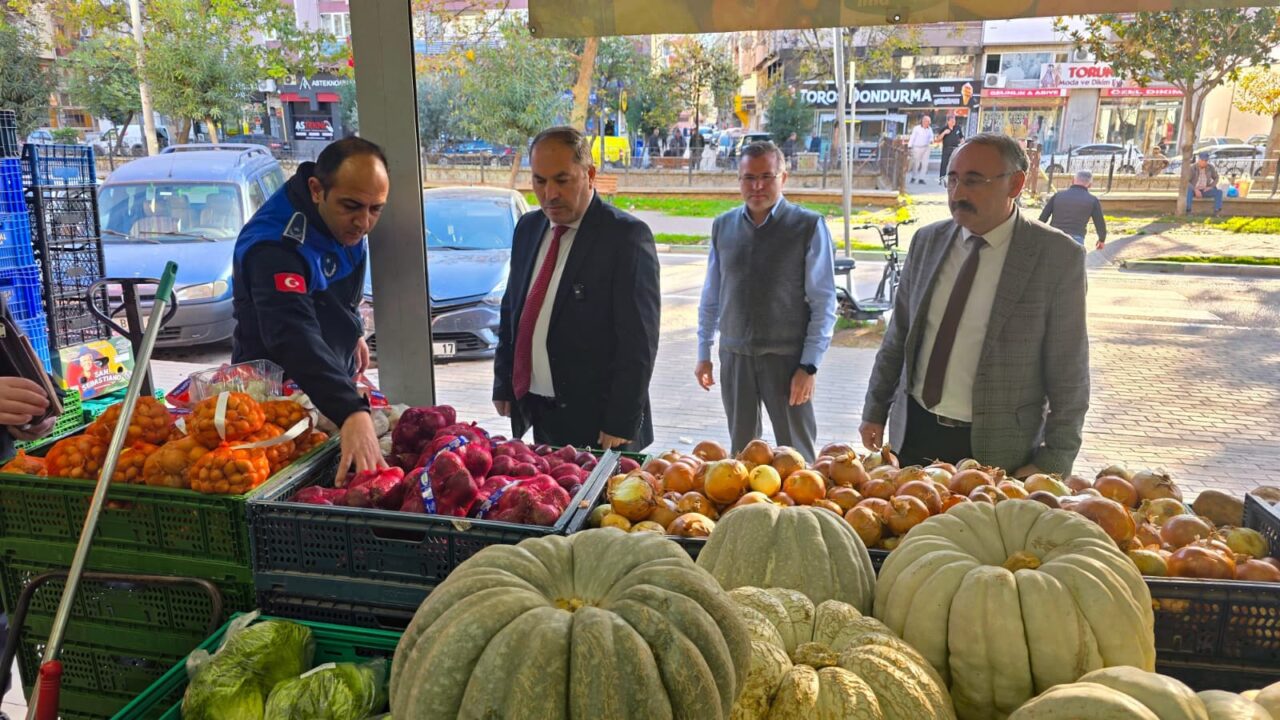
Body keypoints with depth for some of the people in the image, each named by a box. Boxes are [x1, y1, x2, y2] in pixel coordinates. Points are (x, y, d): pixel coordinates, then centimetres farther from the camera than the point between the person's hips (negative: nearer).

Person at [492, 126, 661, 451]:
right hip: (536, 412, 6)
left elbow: (638, 340, -16)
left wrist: (621, 424, -17)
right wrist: (503, 385, 11)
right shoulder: (528, 228, 7)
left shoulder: (627, 236, -14)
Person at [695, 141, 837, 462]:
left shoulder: (809, 226, -7)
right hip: (734, 355, 4)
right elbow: (711, 296, 11)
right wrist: (704, 353, 11)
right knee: (741, 450, 16)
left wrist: (809, 366, -11)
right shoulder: (723, 226, 5)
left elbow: (824, 303, -7)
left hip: (787, 357, -3)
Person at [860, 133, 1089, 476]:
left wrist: (1053, 464, -8)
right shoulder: (927, 241, 2)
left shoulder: (1058, 256, -10)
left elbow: (1068, 374, -8)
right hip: (913, 434, 4)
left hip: (996, 449, -3)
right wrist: (875, 410, 11)